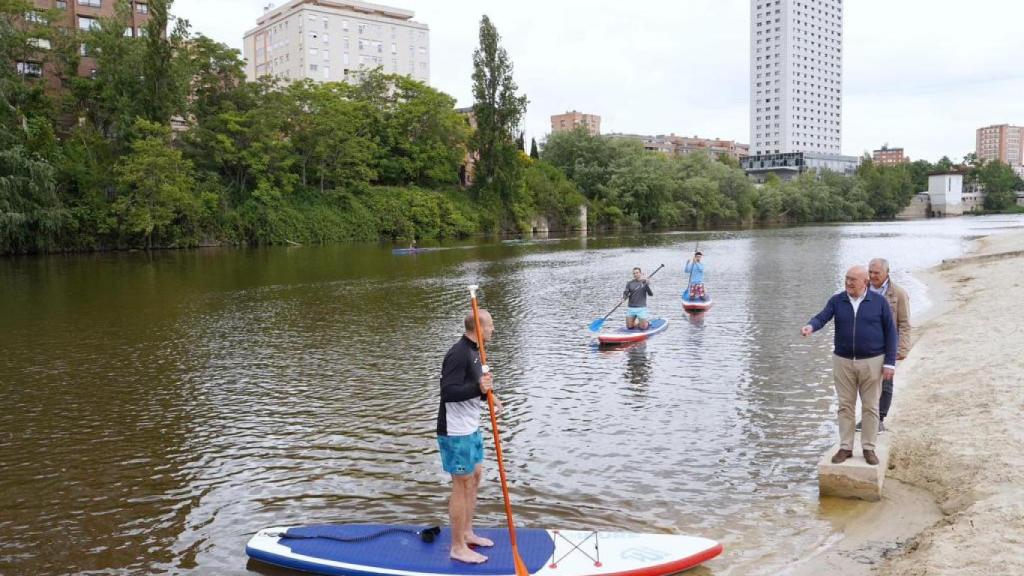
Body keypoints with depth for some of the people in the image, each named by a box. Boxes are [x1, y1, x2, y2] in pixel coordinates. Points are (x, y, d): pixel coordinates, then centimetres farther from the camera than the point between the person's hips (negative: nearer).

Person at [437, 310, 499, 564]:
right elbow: (447, 392, -28)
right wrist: (478, 388, -37)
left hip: (471, 428, 10)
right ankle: (458, 547, 11)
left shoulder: (473, 351, 10)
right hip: (456, 433, -10)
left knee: (476, 476, 18)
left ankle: (467, 533, 33)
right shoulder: (458, 354, -22)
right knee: (462, 485, -2)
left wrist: (486, 395, 8)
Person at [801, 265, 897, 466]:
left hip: (872, 362, -1)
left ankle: (868, 449, 16)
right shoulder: (837, 300, -1)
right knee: (845, 406, 7)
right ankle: (845, 448, 16)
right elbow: (822, 318, -15)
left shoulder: (879, 302, -5)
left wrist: (890, 363, -8)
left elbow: (890, 332, -3)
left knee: (870, 407, 5)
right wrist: (810, 327, -39)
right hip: (843, 361, 2)